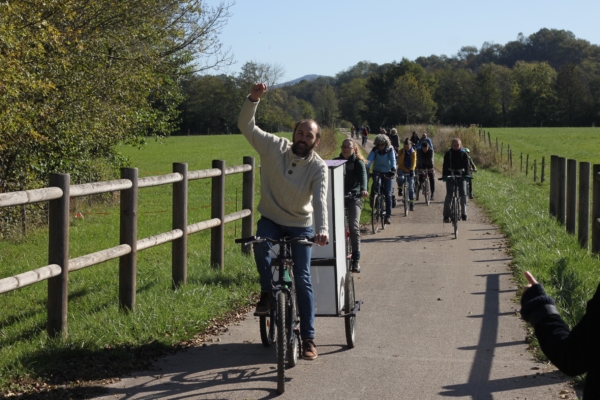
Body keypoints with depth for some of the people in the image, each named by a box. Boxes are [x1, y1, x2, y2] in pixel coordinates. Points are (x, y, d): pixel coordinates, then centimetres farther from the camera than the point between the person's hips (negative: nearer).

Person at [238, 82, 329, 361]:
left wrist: (322, 230, -46)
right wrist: (253, 99, -33)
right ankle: (267, 294, -9)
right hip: (271, 219, 1)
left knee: (302, 279, -5)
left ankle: (308, 338, 3)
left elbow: (320, 200, -29)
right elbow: (246, 126, -16)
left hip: (300, 226, -1)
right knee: (261, 245, -34)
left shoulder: (318, 167, -15)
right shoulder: (274, 147, -12)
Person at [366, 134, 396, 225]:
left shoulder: (390, 150, -12)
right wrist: (366, 167, -40)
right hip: (377, 172, 1)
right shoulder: (375, 150, -9)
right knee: (375, 187, -24)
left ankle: (388, 215, -2)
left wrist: (393, 169, -43)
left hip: (387, 173, -1)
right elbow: (369, 159, -21)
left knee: (388, 194, -6)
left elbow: (393, 160, -24)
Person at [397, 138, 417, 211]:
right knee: (400, 178, -36)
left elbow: (414, 162, -20)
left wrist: (411, 170, -37)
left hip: (410, 171, 0)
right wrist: (403, 153, -25)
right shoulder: (401, 151, -4)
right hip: (402, 170, 0)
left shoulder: (413, 152, -6)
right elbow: (399, 161, -16)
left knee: (411, 187, -3)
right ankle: (400, 189, -7)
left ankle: (411, 203, 4)